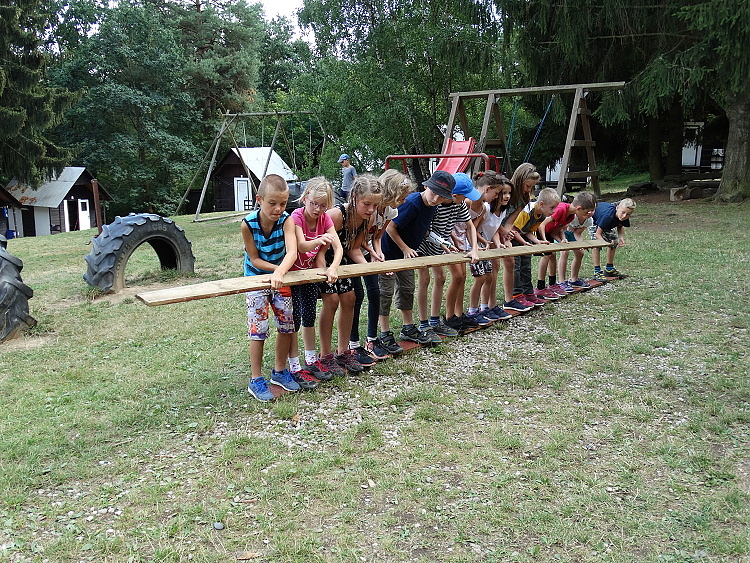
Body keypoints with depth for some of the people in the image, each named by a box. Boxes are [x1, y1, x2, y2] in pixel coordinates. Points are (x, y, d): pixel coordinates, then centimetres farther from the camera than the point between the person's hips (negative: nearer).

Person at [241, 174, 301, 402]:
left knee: (287, 324, 7)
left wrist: (280, 272, -54)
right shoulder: (248, 224, -24)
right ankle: (256, 380, 7)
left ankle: (279, 371, 26)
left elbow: (292, 252, -37)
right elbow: (255, 259, -16)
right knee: (258, 328, -4)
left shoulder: (286, 220, -23)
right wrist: (278, 268, -28)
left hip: (280, 279, 2)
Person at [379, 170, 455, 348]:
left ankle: (408, 328, 29)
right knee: (386, 291, -1)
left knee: (407, 289, 16)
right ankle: (385, 334, 8)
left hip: (406, 253, 9)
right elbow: (390, 227, -24)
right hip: (389, 251, -9)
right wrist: (405, 249, -19)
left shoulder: (432, 206, -2)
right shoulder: (412, 203, -28)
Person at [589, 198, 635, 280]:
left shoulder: (624, 218, -28)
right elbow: (598, 233, -40)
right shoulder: (607, 216, -47)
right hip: (593, 218, -7)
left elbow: (620, 226, -4)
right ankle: (597, 272, -15)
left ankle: (609, 269, 18)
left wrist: (621, 237, -24)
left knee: (614, 241, 6)